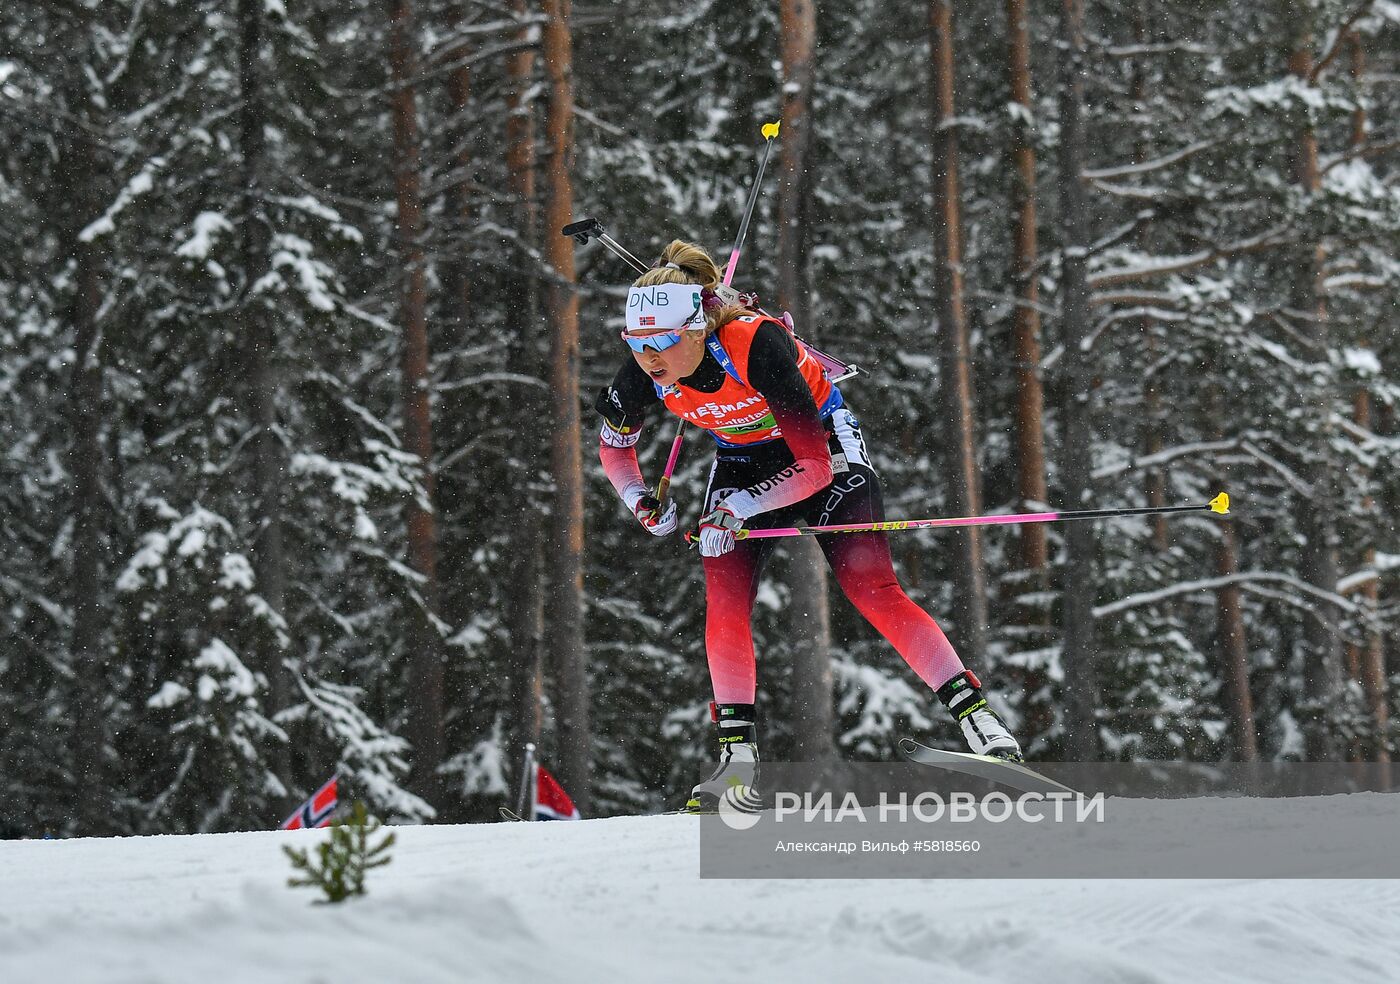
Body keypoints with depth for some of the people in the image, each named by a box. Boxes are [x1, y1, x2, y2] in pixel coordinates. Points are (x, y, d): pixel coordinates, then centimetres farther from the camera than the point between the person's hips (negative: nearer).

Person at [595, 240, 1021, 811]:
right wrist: (639, 500, -15)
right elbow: (613, 444, 1)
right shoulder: (646, 375, -22)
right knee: (724, 604, -10)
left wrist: (742, 507, -33)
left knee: (872, 589, -19)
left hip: (822, 447, -5)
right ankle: (738, 756, -1)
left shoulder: (756, 344, -37)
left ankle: (975, 713, -18)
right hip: (742, 460, 5)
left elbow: (814, 466, -33)